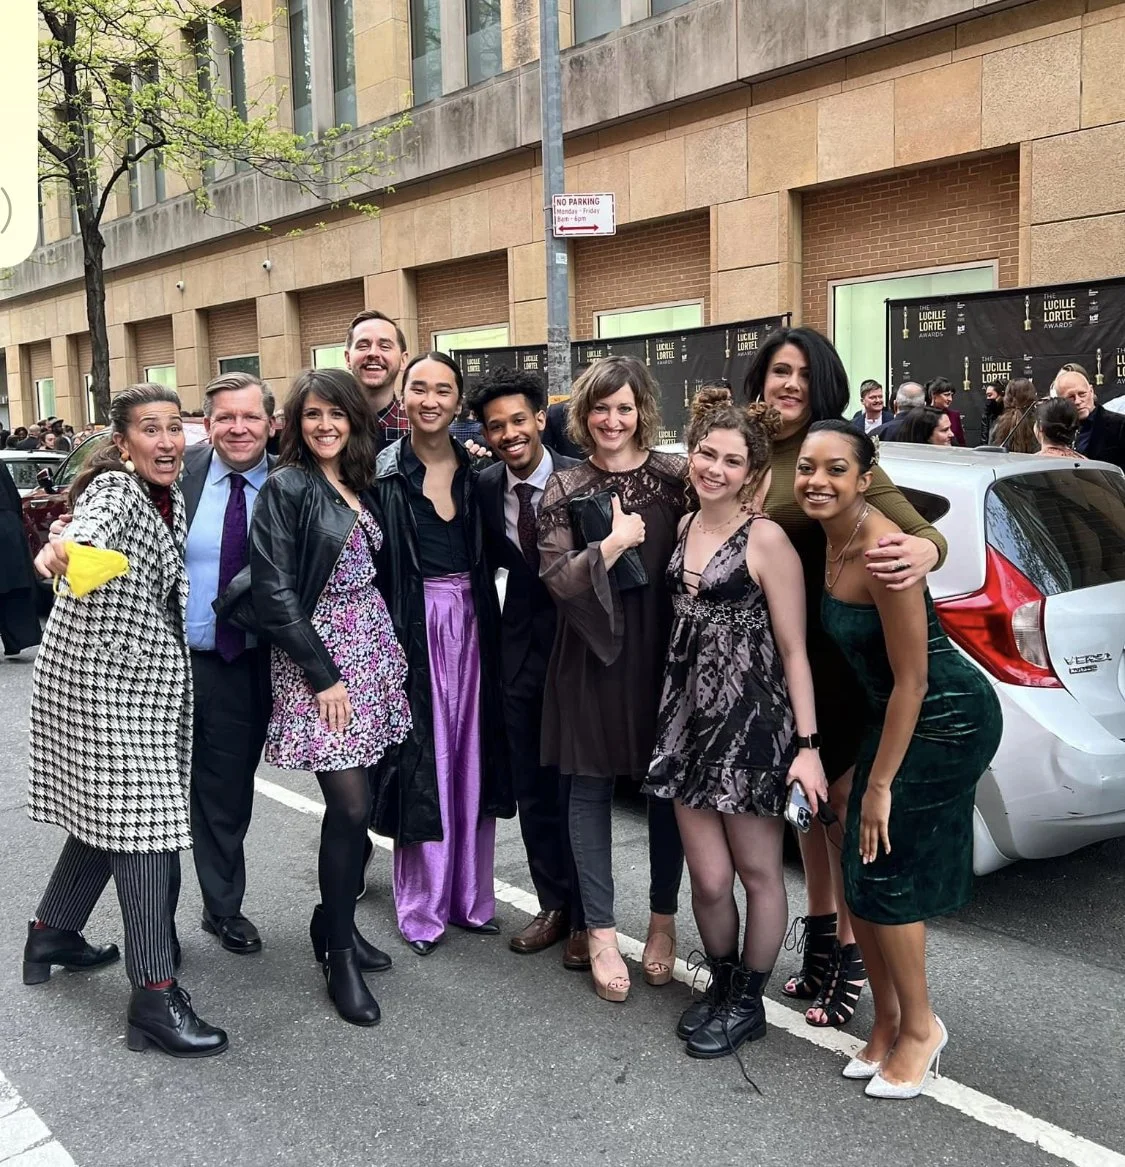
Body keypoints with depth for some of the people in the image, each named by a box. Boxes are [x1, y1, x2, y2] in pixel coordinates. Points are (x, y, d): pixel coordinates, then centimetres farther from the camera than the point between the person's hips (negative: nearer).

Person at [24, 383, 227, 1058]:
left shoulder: (172, 497, 11)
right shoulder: (115, 488, -15)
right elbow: (98, 520, -41)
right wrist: (69, 545, -62)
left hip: (140, 676, 9)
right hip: (105, 678, -9)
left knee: (109, 813, 18)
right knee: (141, 824, -10)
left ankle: (53, 933, 38)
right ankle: (155, 997, -7)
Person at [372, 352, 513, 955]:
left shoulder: (477, 470, 6)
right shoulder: (382, 471, -3)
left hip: (471, 625, 3)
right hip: (413, 627, -3)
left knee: (473, 759, 9)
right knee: (421, 765, 2)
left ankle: (470, 896, 24)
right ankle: (422, 907, 17)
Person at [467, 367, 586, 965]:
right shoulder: (486, 485, 0)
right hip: (522, 645, 5)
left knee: (577, 787, 5)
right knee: (532, 788, 14)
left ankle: (586, 917, 22)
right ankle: (553, 905, 31)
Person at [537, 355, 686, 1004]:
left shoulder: (676, 476, 0)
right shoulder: (566, 488, 2)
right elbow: (556, 578, -7)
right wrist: (613, 544, -18)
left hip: (664, 652, 0)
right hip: (591, 654, 1)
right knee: (591, 787, 6)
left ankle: (663, 922, 27)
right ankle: (602, 933, 19)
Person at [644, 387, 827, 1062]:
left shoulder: (766, 539, -11)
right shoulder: (685, 526, 9)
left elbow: (794, 650, -11)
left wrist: (807, 745, -14)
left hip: (753, 721, -5)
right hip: (688, 716, 5)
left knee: (758, 872, 10)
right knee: (708, 878, 9)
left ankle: (747, 1004, 29)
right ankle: (721, 986, 33)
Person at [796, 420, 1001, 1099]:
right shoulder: (833, 541, -1)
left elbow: (911, 678, -23)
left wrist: (879, 784, -17)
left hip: (947, 719, -8)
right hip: (896, 712, 8)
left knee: (885, 873, -2)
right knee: (863, 873, 10)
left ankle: (919, 1028, 21)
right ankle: (890, 1023, 28)